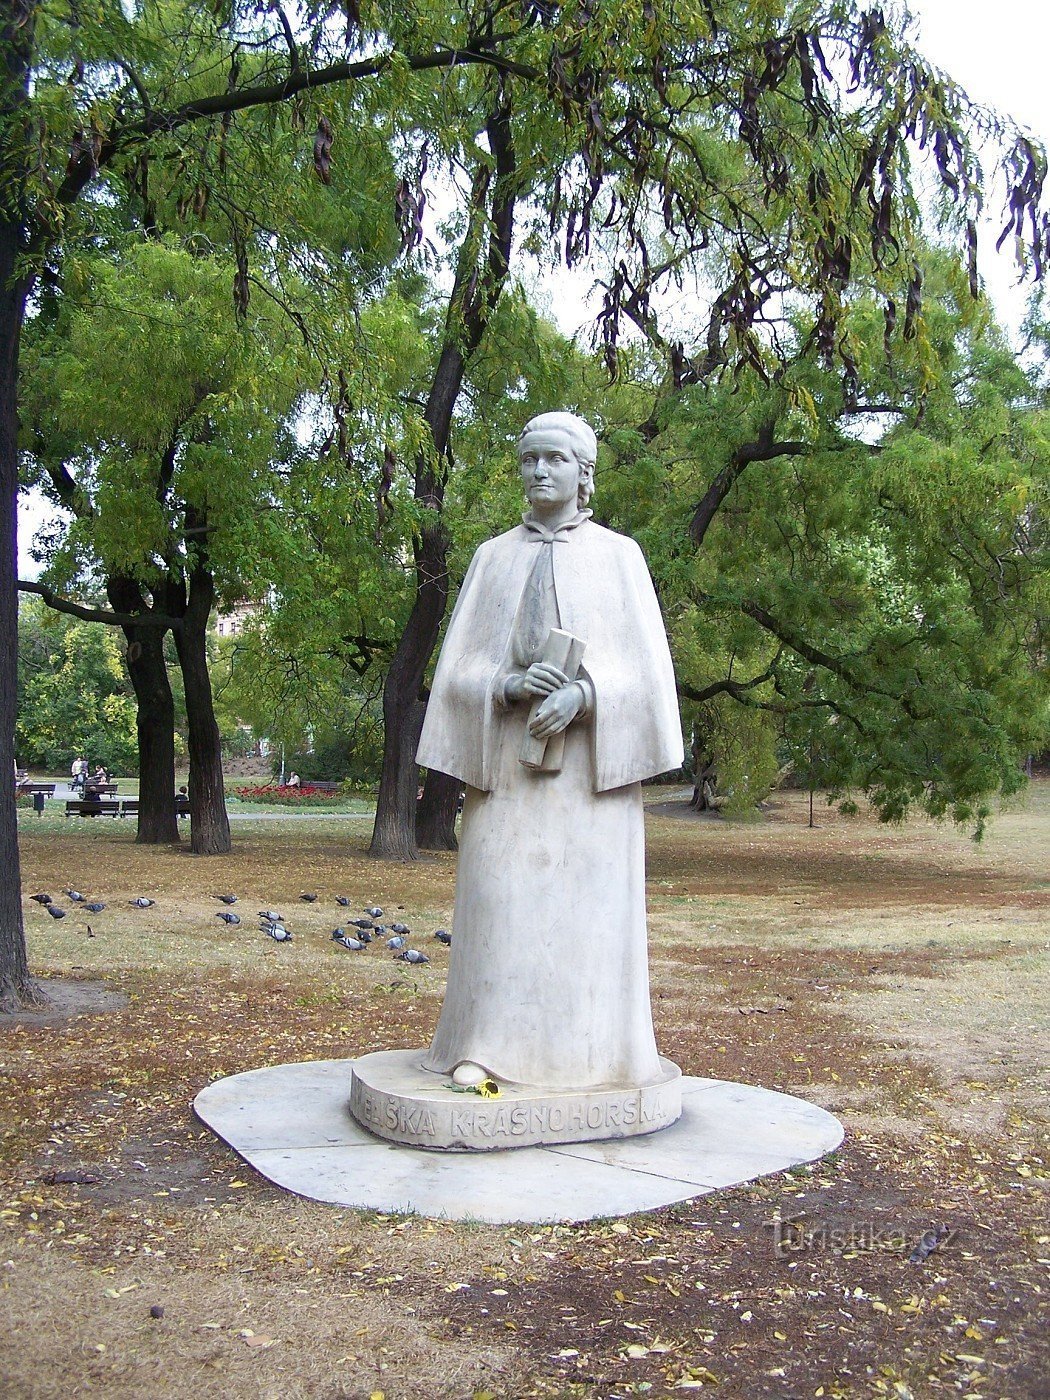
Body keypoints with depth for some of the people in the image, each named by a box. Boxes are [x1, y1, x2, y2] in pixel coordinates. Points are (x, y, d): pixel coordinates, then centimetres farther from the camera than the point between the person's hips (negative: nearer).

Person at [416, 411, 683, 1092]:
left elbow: (645, 665, -1)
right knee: (500, 896, -3)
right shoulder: (493, 557, 12)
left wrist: (582, 693, -20)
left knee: (587, 897, -2)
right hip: (508, 753, 2)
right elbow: (461, 664, 6)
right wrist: (510, 685, -15)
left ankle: (587, 1047, 6)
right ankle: (485, 1045, 3)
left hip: (589, 755, -1)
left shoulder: (619, 554, 7)